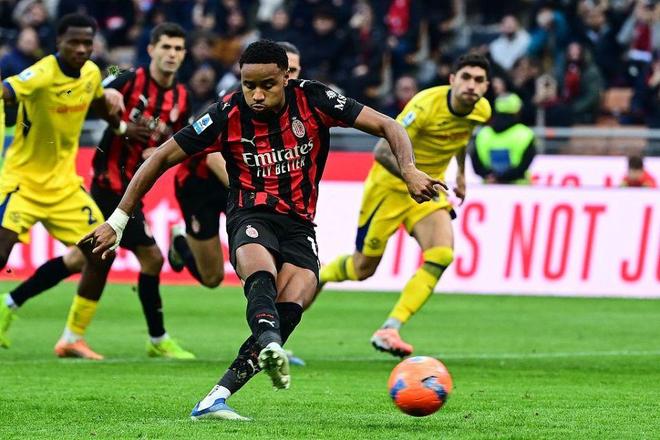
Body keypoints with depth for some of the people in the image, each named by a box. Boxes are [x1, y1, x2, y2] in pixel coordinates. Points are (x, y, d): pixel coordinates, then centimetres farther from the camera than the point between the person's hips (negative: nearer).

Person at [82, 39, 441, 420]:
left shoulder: (313, 100, -7)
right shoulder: (229, 115, -8)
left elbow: (388, 127, -4)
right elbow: (163, 158, -1)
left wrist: (409, 170, -24)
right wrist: (117, 221, -1)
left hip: (299, 224, 2)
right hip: (251, 217, -2)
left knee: (291, 305, -26)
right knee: (261, 271, -37)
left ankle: (217, 397, -25)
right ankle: (270, 345, -67)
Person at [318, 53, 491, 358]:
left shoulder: (481, 110, -7)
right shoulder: (426, 106, -28)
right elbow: (382, 150, -32)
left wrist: (461, 172, 26)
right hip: (390, 183, -5)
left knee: (441, 255, -22)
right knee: (363, 268, 7)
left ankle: (389, 330, -20)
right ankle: (318, 277, 42)